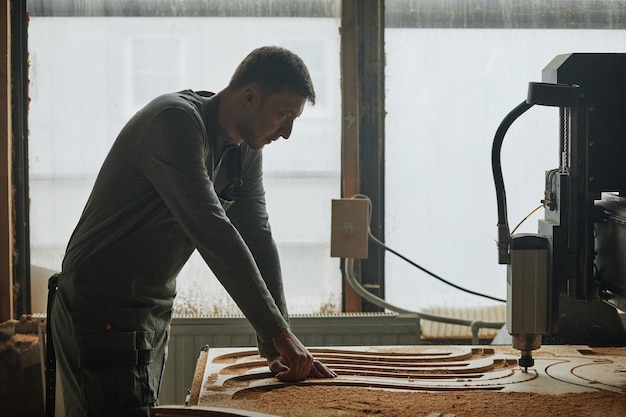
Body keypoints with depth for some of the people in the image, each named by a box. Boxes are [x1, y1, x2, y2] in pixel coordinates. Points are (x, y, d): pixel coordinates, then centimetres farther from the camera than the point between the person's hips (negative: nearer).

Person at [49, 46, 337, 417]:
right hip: (102, 312, -9)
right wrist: (279, 333, -25)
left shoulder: (245, 149, 7)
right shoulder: (176, 122, -21)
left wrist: (277, 348, -1)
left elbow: (257, 238, 7)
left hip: (154, 313, 9)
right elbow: (212, 234, -27)